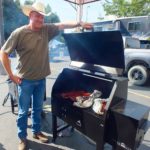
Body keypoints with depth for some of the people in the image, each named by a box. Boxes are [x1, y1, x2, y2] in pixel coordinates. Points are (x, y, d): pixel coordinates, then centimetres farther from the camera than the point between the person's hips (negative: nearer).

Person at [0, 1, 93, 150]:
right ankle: (22, 138, 31)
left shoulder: (46, 30, 0)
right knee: (23, 111, 11)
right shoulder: (19, 33, -13)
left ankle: (36, 131, 41)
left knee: (37, 108, 20)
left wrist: (79, 23, -5)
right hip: (26, 80, -4)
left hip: (41, 79, 5)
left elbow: (62, 25, 7)